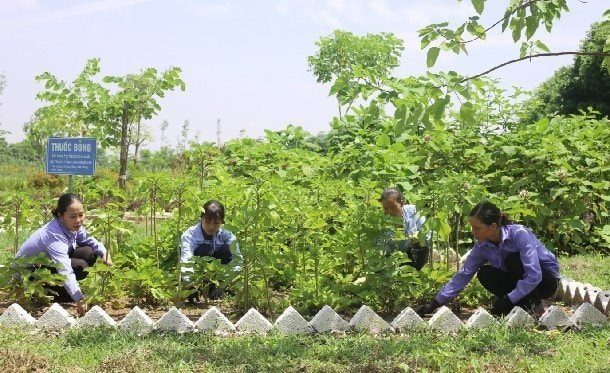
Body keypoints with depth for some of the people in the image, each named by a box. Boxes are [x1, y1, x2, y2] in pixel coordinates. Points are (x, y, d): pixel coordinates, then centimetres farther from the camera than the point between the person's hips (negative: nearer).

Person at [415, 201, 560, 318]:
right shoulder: (482, 247, -11)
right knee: (485, 274, -18)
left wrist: (507, 301, -32)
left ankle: (535, 306, -15)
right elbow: (463, 275, -7)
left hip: (546, 280, -6)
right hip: (521, 281, 6)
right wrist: (434, 304, -11)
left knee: (513, 260, -31)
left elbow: (534, 275, -34)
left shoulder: (519, 234, -30)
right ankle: (524, 305, -7)